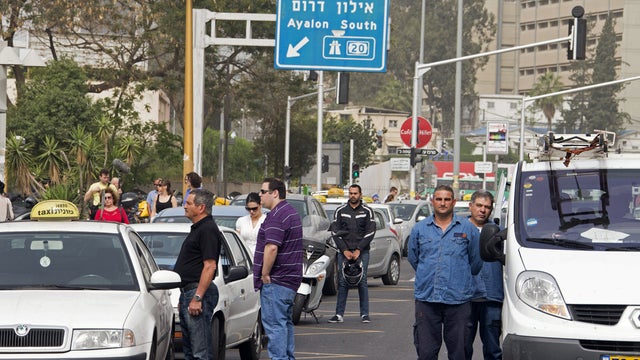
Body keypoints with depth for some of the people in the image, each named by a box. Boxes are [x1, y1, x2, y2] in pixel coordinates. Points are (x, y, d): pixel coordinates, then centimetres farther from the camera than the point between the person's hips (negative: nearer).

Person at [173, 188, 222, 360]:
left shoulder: (208, 230, -13)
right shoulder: (197, 228, 20)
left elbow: (210, 266, -20)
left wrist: (197, 297, -24)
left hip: (199, 291, -11)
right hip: (188, 292, 11)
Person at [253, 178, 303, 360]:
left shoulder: (276, 215, -17)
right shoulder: (291, 212, 18)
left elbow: (272, 247, -26)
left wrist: (265, 273, -18)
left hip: (276, 280, -11)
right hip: (290, 279, 11)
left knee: (274, 324, -9)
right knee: (285, 322, 17)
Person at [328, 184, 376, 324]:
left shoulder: (367, 211, 6)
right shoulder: (340, 211, 9)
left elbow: (370, 232, 0)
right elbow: (335, 231, 5)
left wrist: (358, 250, -9)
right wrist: (345, 250, -5)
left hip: (362, 252, -1)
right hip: (344, 251, 1)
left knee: (362, 282, -5)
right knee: (342, 282, -3)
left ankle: (364, 314, -2)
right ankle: (339, 314, -2)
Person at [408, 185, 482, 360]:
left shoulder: (468, 229, 4)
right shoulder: (420, 229, 9)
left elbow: (476, 261, 13)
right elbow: (413, 258, 21)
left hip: (458, 299, -1)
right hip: (426, 298, 1)